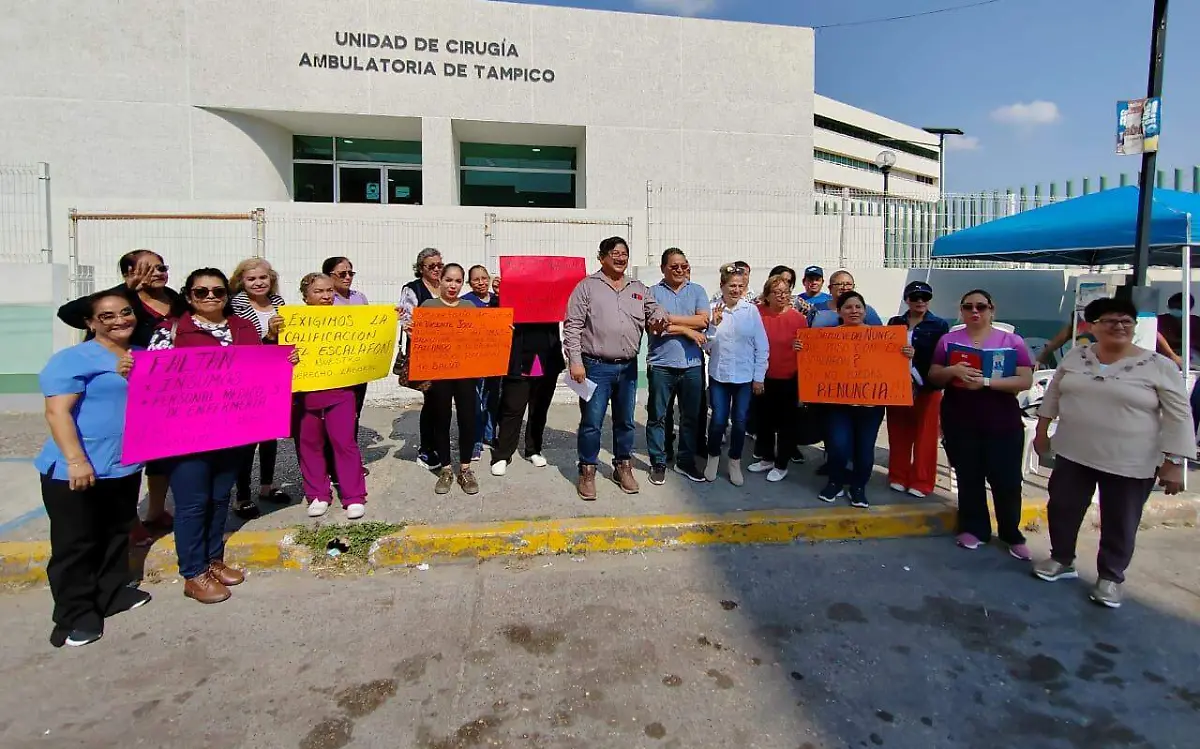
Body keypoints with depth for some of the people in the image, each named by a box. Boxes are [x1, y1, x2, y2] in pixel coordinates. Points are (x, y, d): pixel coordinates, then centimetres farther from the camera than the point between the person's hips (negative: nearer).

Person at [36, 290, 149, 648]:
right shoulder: (73, 359, -11)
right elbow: (57, 411, -17)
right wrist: (77, 460, -24)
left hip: (125, 467, 7)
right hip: (76, 471, -6)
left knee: (117, 536, 19)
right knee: (76, 544, 4)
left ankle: (113, 592, 34)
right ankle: (77, 614, 16)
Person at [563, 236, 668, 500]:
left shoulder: (639, 289, 12)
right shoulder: (587, 286, -2)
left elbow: (655, 313, 16)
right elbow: (572, 327, -6)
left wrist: (659, 321, -9)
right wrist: (575, 361, -13)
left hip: (628, 367, 5)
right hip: (595, 367, -4)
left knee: (625, 421, 14)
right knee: (591, 422, -1)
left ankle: (623, 467, 28)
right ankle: (587, 472, 13)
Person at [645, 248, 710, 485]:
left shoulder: (697, 291, 10)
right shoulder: (654, 292, 2)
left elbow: (703, 321, -5)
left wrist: (670, 319, -11)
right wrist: (688, 330, -10)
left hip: (692, 364, 3)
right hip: (661, 365, -2)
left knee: (690, 417, 10)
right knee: (657, 416, 5)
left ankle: (686, 461, 24)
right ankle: (658, 463, 17)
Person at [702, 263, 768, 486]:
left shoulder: (751, 310, -5)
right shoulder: (714, 309, -4)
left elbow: (761, 346, -1)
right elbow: (706, 345, -2)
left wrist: (759, 377, -1)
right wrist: (714, 324, -17)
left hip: (745, 376, 0)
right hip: (719, 375, 0)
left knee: (740, 421, 9)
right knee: (719, 420, 3)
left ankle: (735, 462, 28)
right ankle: (713, 456, 28)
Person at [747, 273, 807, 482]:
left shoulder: (798, 318, -8)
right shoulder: (757, 314, -5)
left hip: (789, 379, -2)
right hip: (763, 377, 2)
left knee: (786, 422, 8)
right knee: (764, 419, 16)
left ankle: (781, 465, 22)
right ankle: (766, 458, 33)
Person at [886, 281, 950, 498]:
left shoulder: (940, 325, 1)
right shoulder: (895, 322, 9)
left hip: (927, 387, -2)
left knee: (925, 437, 4)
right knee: (898, 435, 8)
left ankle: (921, 482, 14)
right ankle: (898, 477, 20)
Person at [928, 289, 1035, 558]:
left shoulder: (1012, 341, 0)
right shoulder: (948, 340, 4)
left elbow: (1025, 381, -9)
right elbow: (934, 377, 3)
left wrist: (985, 382, -22)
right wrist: (953, 370, -18)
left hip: (1002, 423, -1)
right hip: (959, 421, 1)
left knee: (1006, 480, 1)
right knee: (968, 477, 10)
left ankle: (1012, 535, 19)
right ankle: (973, 529, 24)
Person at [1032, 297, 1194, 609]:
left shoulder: (1159, 367, -10)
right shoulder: (1076, 356, 1)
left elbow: (1179, 417, -9)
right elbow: (1053, 393, 11)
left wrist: (1174, 462, -12)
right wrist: (1042, 430, 11)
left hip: (1130, 464, -3)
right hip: (1072, 454, 3)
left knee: (1120, 524, 10)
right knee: (1061, 508, 13)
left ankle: (1111, 577, 29)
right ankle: (1061, 560, 33)